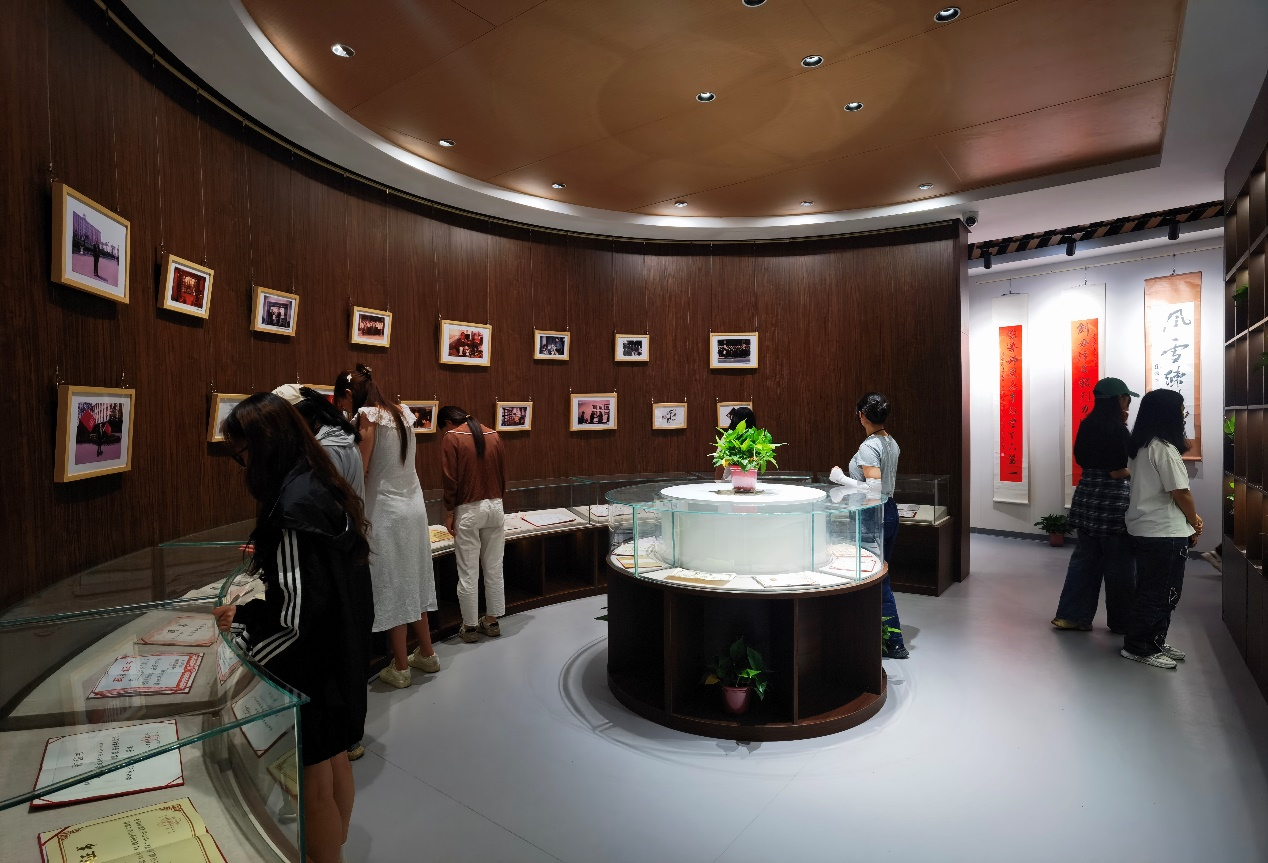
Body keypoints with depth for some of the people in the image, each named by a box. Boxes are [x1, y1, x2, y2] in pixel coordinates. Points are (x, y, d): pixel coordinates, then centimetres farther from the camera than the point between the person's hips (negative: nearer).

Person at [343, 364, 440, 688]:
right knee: (413, 579, 16)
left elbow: (359, 469, -15)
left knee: (392, 585, 3)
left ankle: (400, 668, 15)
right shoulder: (403, 412, 8)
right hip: (414, 504, 7)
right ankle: (426, 654, 28)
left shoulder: (368, 415, -11)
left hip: (386, 510, -7)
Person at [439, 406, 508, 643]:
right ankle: (492, 621, 22)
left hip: (468, 510, -4)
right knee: (494, 568, 12)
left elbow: (451, 480, -10)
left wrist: (449, 512, -2)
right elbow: (503, 472, 8)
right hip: (495, 506, 5)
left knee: (468, 573, 6)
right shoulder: (492, 435, 6)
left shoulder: (452, 438, -6)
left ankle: (469, 627, 16)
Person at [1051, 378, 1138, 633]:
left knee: (1084, 558, 12)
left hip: (1088, 499, 7)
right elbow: (1119, 471, -18)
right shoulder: (1117, 430, -15)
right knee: (1119, 565, 7)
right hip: (1112, 503, -7)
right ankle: (1121, 621, 21)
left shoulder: (1087, 426, 7)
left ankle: (1071, 614, 15)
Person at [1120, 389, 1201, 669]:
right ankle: (1139, 647, 9)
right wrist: (1195, 523, 1)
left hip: (1145, 530, 9)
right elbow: (1180, 492, -15)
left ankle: (1154, 643, 27)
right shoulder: (1163, 448, -18)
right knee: (1161, 593, 1)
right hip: (1164, 533, -9)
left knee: (1151, 590, 17)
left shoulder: (1140, 446, 9)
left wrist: (1189, 517, 11)